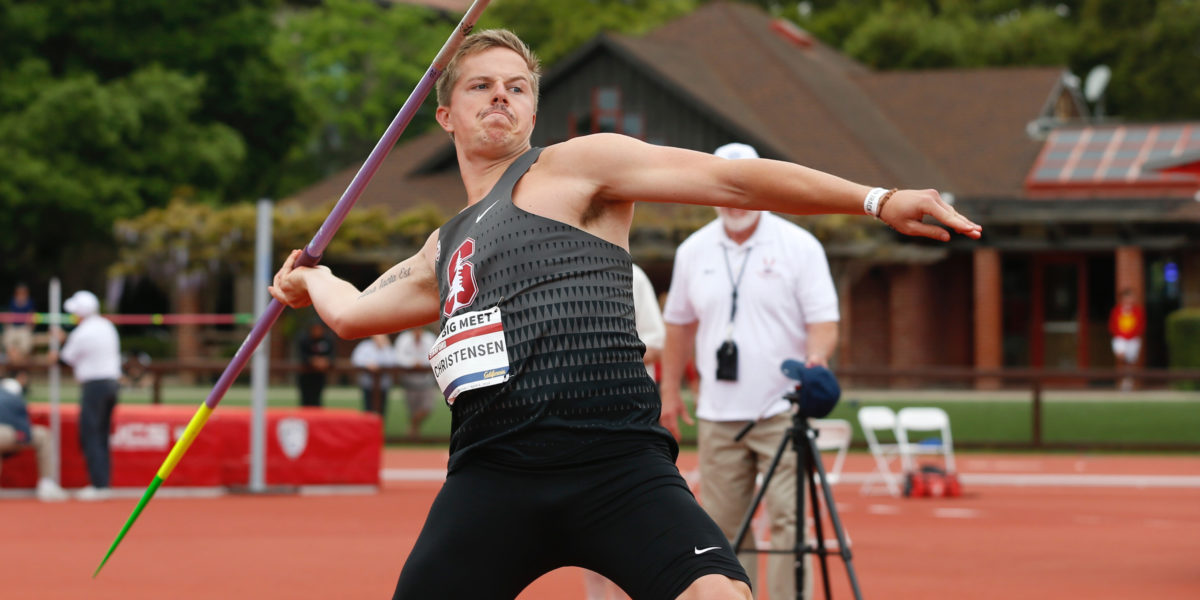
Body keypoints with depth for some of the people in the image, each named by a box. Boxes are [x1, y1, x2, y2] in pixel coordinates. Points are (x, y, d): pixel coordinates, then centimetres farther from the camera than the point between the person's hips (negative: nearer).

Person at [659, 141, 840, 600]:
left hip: (782, 412, -4)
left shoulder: (799, 246, -1)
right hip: (717, 414, 4)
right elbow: (679, 323, 19)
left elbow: (824, 318, -5)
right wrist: (670, 388, 16)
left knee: (788, 520, -10)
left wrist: (816, 358, -24)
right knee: (722, 526, 5)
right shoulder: (693, 251, 10)